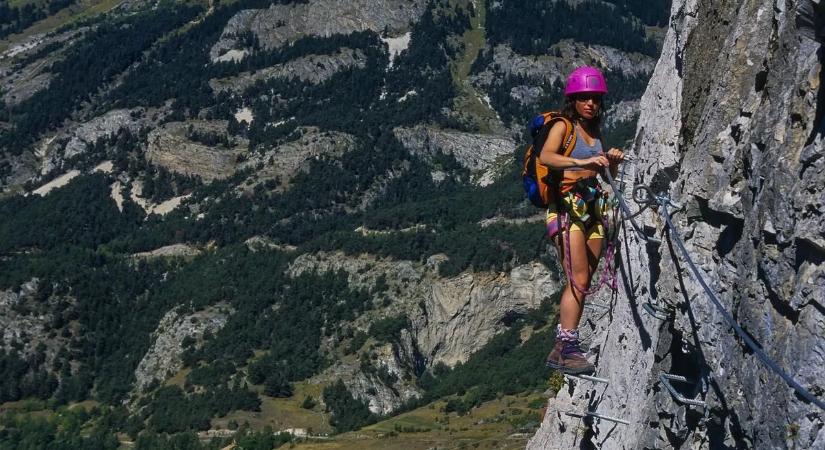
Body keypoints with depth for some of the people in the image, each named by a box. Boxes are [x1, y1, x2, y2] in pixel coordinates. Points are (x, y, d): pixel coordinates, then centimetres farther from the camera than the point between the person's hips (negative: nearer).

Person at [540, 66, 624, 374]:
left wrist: (613, 161, 1)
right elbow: (546, 157, -23)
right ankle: (567, 348, -16)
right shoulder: (563, 127, -3)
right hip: (568, 206, -7)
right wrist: (583, 162, -36)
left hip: (593, 207, 7)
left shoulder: (595, 132, 18)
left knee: (583, 283, 4)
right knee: (578, 280, -16)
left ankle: (561, 349, 9)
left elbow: (606, 174, 23)